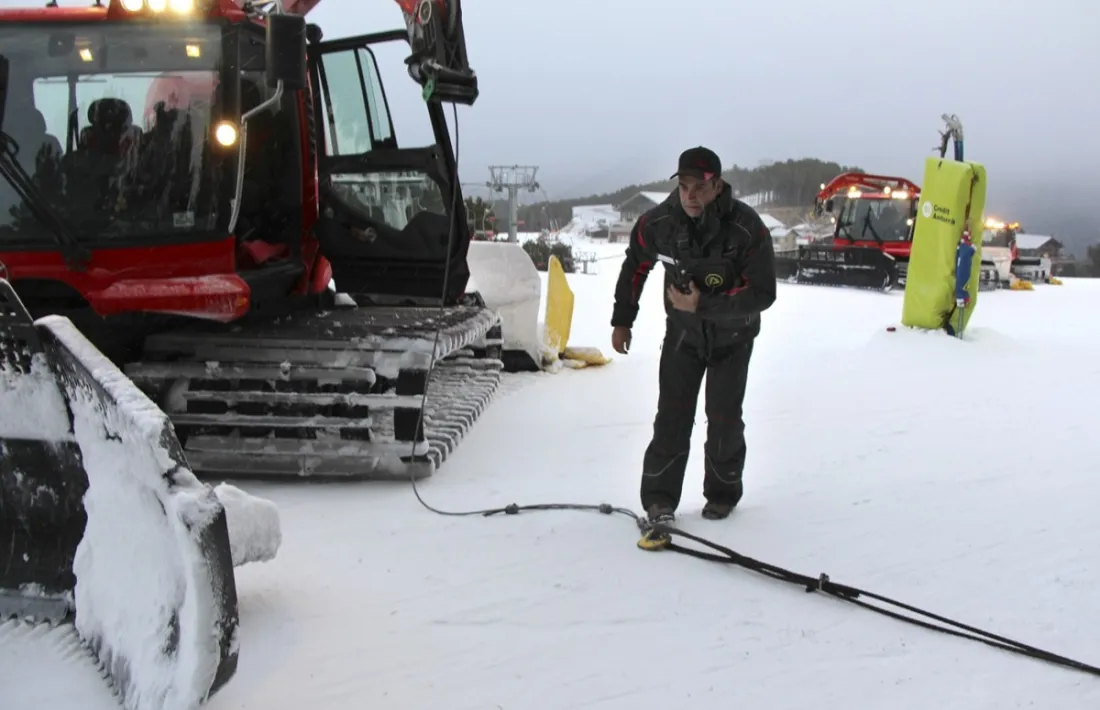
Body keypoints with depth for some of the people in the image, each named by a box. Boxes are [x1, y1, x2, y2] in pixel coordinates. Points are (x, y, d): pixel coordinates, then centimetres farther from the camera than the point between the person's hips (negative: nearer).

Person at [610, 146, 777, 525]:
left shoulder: (748, 228, -29)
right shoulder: (659, 221, -19)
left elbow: (762, 294, -26)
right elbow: (635, 265, 1)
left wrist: (703, 305, -34)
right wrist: (622, 320, 6)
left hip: (732, 336, -2)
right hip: (683, 331, 2)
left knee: (724, 418, -1)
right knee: (672, 416, -6)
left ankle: (722, 493, 21)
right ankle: (660, 497, 4)